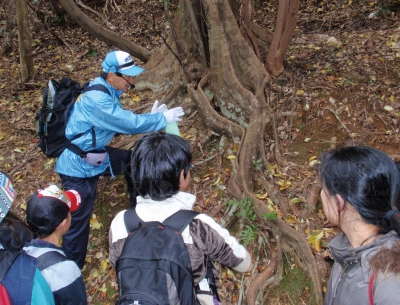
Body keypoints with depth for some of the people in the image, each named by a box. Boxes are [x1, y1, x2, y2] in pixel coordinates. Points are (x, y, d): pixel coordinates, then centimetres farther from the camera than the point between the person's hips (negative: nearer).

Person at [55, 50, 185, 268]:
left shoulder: (106, 91, 1)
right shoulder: (96, 100, -29)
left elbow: (121, 123, 7)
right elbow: (130, 124, -27)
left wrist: (151, 116, -4)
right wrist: (163, 118, -14)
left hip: (94, 154, 9)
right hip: (79, 166, -9)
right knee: (78, 221, 2)